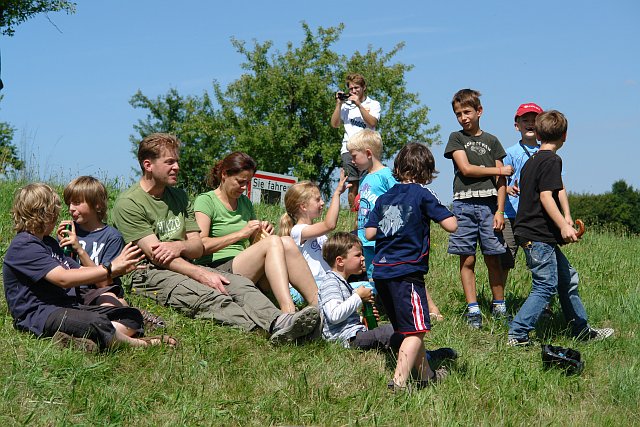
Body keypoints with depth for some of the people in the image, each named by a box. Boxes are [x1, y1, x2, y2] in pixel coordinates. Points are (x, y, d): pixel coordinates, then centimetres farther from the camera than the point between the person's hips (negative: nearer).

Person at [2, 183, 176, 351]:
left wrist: (120, 269, 3)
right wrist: (111, 268, -17)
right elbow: (64, 278, -20)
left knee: (133, 316, -1)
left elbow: (81, 271, 17)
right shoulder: (23, 246, -8)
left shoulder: (49, 243, 25)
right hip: (37, 313, -10)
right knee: (96, 322, -36)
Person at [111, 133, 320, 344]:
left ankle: (278, 321, -49)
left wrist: (180, 246, -12)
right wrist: (202, 274, -22)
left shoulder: (179, 196, 19)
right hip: (149, 274, -7)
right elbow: (156, 255, -13)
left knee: (240, 284, -21)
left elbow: (198, 247, 13)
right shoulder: (128, 204, -4)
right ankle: (270, 330, -57)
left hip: (185, 267, 7)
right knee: (207, 297, -34)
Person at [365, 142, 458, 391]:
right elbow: (451, 225, -7)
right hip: (407, 273, -7)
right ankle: (399, 382, -17)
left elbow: (369, 233, 10)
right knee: (416, 330, -6)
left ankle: (425, 374, 31)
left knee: (407, 328, 18)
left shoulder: (384, 198, 11)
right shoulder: (422, 195, -5)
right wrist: (440, 211, 11)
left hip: (381, 273, 7)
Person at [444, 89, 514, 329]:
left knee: (493, 259, 0)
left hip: (489, 204, 1)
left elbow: (500, 181, 8)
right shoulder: (456, 138, 11)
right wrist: (498, 170, 2)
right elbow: (465, 168, -3)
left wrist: (500, 211, -2)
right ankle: (472, 309, 3)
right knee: (467, 260, -1)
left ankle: (499, 307, 11)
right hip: (464, 204, -1)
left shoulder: (491, 141, 13)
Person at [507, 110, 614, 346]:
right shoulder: (552, 160, -12)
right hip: (539, 236, -10)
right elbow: (546, 196, -20)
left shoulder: (531, 161, 17)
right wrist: (564, 226, -23)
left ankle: (581, 329, 25)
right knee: (546, 286, -8)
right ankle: (517, 334, -9)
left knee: (567, 277, 17)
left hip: (529, 232, 10)